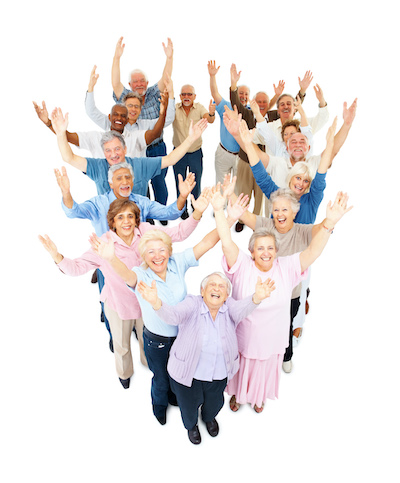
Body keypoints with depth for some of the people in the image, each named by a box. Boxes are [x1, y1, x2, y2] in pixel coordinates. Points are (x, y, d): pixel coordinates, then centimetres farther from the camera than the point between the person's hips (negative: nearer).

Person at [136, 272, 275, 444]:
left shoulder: (229, 307, -14)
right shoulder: (192, 304, -21)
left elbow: (241, 308, -35)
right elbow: (173, 315, -38)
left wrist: (257, 298, -60)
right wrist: (156, 303, -61)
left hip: (219, 373, 3)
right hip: (188, 372, -2)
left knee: (214, 404, 30)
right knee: (189, 406, 24)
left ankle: (209, 418, 66)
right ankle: (191, 425, 60)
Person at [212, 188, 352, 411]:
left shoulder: (286, 267, -17)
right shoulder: (242, 266, -22)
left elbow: (313, 252, -29)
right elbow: (227, 243, -34)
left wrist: (329, 223, -43)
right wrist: (219, 210, -46)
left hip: (272, 341, 2)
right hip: (242, 339, -2)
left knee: (264, 373, 30)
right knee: (241, 370, 26)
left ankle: (260, 397, 62)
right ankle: (237, 394, 59)